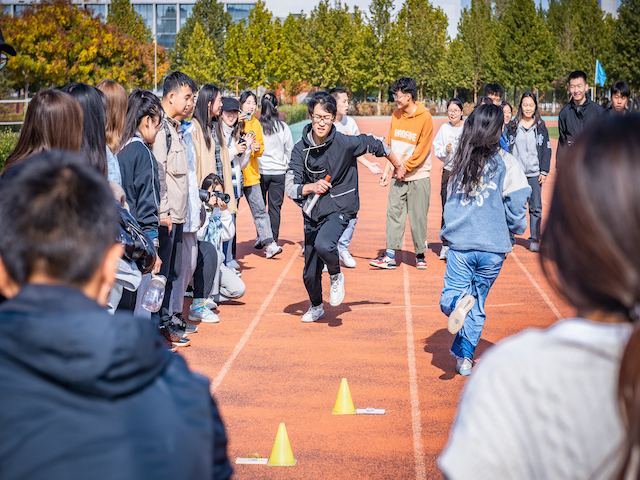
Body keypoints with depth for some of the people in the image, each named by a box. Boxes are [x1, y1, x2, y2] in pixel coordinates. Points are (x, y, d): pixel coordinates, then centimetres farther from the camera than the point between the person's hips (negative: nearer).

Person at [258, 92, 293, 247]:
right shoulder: (283, 127, -4)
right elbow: (290, 149, 6)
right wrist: (286, 164, 22)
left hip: (260, 171, 0)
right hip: (278, 172, 1)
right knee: (275, 206, 6)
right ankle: (273, 239, 7)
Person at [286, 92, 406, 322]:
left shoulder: (346, 143, -15)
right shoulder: (301, 149, -8)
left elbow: (375, 145, 3)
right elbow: (290, 187, -12)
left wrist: (397, 166, 18)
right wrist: (311, 187, -33)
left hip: (340, 208, -3)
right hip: (312, 212, 3)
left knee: (323, 245, -34)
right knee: (310, 275, 10)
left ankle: (336, 276, 0)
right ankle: (316, 307, 42)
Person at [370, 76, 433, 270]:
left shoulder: (424, 117, -10)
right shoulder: (396, 115, 8)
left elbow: (422, 149, -11)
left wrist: (404, 167, -12)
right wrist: (388, 170, 8)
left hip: (418, 177, -5)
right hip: (398, 177, 5)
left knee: (418, 217, 0)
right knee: (394, 213, -1)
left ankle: (420, 255, 13)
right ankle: (390, 256, -1)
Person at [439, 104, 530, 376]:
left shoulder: (461, 160, 4)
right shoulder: (504, 162, -5)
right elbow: (517, 202, -5)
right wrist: (516, 228, 12)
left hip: (460, 244, 1)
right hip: (493, 247, -1)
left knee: (448, 299, 7)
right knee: (478, 304, 14)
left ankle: (459, 302, -26)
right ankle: (464, 357, 13)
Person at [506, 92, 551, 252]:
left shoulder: (540, 126, 8)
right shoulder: (512, 126, 7)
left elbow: (546, 149, 8)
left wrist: (544, 171, 0)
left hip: (534, 173, 0)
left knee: (536, 207, -1)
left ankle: (534, 240, 6)